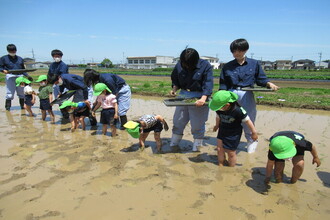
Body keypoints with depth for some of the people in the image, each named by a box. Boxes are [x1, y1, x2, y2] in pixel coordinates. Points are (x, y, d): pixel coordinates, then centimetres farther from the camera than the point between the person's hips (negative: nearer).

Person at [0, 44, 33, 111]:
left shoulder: (20, 59, 19)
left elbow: (23, 69, 20)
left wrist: (27, 76, 10)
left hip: (20, 76, 3)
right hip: (10, 76, -3)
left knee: (21, 92, 6)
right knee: (10, 93, -7)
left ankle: (22, 106, 16)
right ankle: (8, 107, 1)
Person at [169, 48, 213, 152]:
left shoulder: (205, 66, -13)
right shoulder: (179, 65, -1)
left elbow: (208, 84, -20)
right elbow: (175, 80, 12)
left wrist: (203, 98, -35)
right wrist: (174, 89, -8)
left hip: (199, 98, -4)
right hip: (183, 96, 4)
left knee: (198, 125, 2)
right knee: (177, 122, 12)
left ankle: (196, 148, 19)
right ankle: (173, 145, 29)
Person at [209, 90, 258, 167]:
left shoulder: (237, 110, -30)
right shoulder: (219, 110, -14)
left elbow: (247, 120, -19)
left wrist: (254, 132, -9)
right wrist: (217, 125, 27)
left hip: (234, 134, -4)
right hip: (222, 131, 5)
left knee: (231, 152, 7)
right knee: (219, 149, 8)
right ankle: (220, 166, 29)